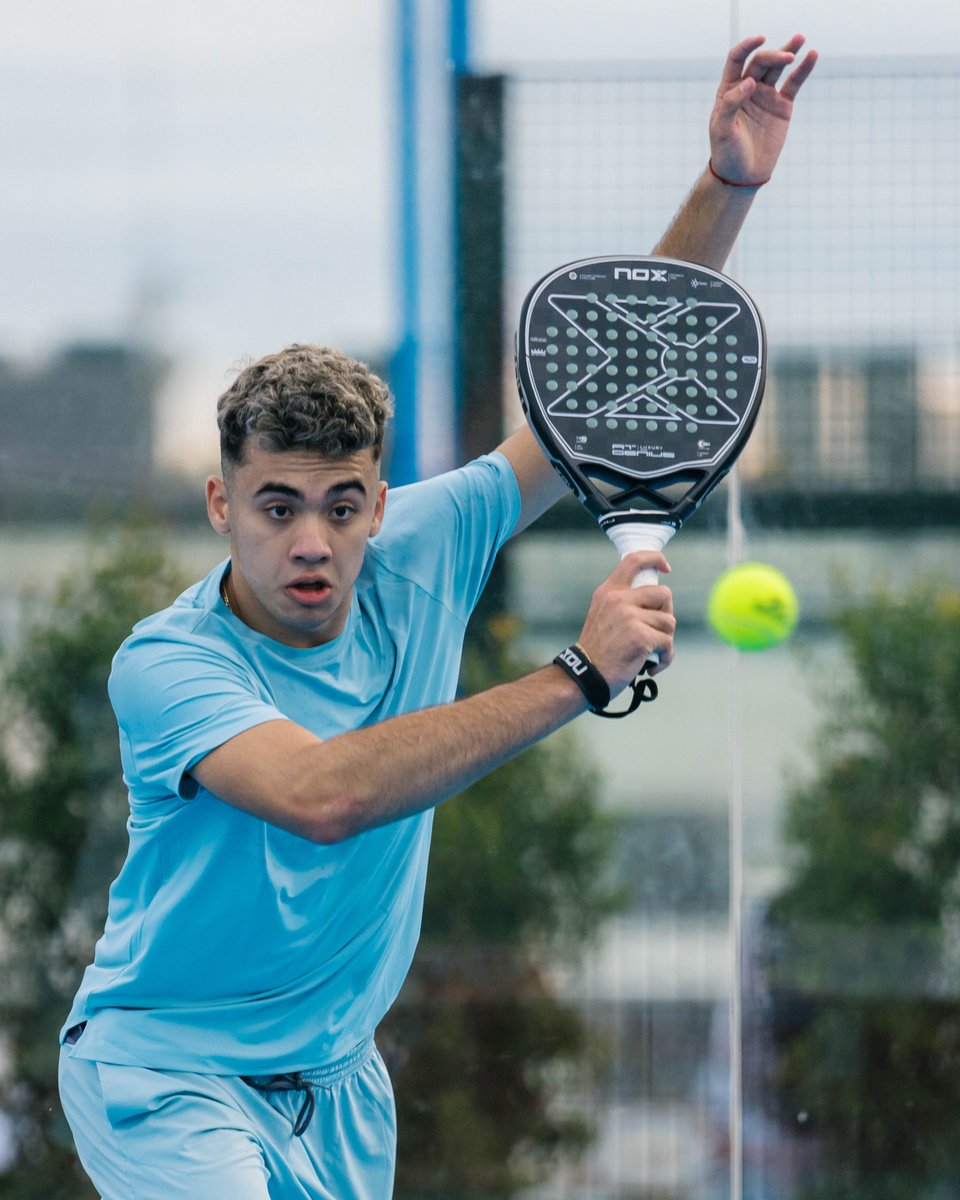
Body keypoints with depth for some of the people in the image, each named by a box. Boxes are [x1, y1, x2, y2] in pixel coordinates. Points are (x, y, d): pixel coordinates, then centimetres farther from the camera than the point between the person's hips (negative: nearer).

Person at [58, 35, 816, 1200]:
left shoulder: (420, 552, -6)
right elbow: (320, 794, -40)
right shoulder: (163, 663, -22)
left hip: (336, 1084, 6)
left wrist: (726, 187, -15)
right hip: (167, 1073, -6)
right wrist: (578, 675, -40)